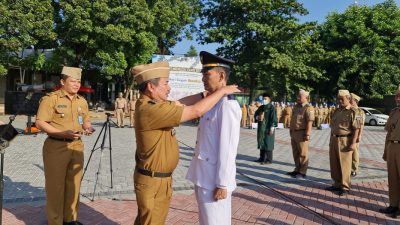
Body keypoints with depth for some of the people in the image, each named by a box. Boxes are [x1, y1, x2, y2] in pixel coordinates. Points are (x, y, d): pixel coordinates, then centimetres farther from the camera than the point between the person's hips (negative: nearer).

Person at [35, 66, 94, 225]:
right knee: (55, 185, 3)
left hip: (77, 146, 6)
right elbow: (40, 123, -12)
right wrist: (63, 133, -22)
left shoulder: (82, 101, 11)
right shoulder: (50, 98, -7)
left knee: (73, 184, 12)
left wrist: (88, 128, -5)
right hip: (56, 147, -5)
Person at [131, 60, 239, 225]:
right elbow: (196, 111, -27)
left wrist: (206, 94, -1)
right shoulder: (150, 110, -27)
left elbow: (180, 103, 10)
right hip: (152, 181, -9)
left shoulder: (151, 104, 3)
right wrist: (221, 91, -15)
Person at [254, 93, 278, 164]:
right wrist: (257, 117, -4)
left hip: (268, 128, -8)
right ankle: (262, 158, 23)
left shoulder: (271, 107, -8)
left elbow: (273, 118, -14)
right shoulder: (261, 107, 14)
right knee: (261, 143, 13)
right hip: (261, 128, 8)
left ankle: (269, 159, 3)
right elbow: (255, 114, 20)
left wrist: (272, 128, -19)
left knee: (268, 144, -4)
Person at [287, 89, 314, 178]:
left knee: (303, 153, 0)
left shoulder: (308, 108, -12)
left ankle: (302, 172, 8)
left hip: (302, 133, -9)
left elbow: (310, 122, -19)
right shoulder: (296, 106, 15)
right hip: (294, 133, 9)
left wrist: (307, 134, -23)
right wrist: (291, 131, 19)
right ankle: (297, 170, 25)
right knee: (295, 153, 15)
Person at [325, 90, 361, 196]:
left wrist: (353, 143, -18)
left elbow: (356, 129, -13)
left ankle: (345, 187, 12)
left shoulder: (352, 112, -9)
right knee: (334, 164, 12)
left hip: (345, 141, -7)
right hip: (334, 140, 7)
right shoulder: (337, 111, 13)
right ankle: (337, 184, 25)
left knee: (344, 165, 0)